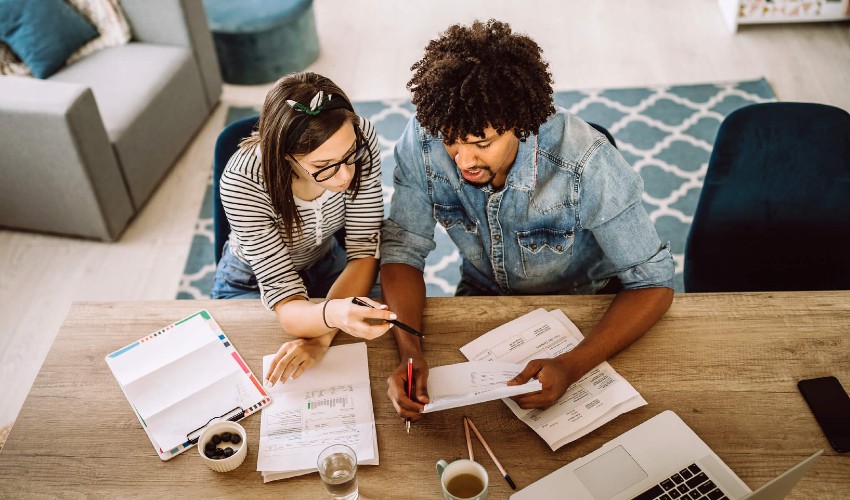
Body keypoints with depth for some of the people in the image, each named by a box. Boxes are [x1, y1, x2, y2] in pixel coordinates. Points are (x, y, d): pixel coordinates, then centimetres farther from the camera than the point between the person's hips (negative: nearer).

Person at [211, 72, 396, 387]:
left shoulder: (360, 138, -28)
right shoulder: (242, 182, -36)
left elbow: (364, 251, -22)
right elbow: (283, 298, -36)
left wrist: (321, 337, -35)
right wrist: (332, 315, -60)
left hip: (326, 265, 2)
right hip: (252, 283, -2)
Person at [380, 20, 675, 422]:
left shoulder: (585, 163, -32)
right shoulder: (423, 139, -24)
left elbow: (652, 282, -25)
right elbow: (402, 248, -15)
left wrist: (571, 366, -41)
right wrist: (409, 353, -32)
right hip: (483, 299, 2)